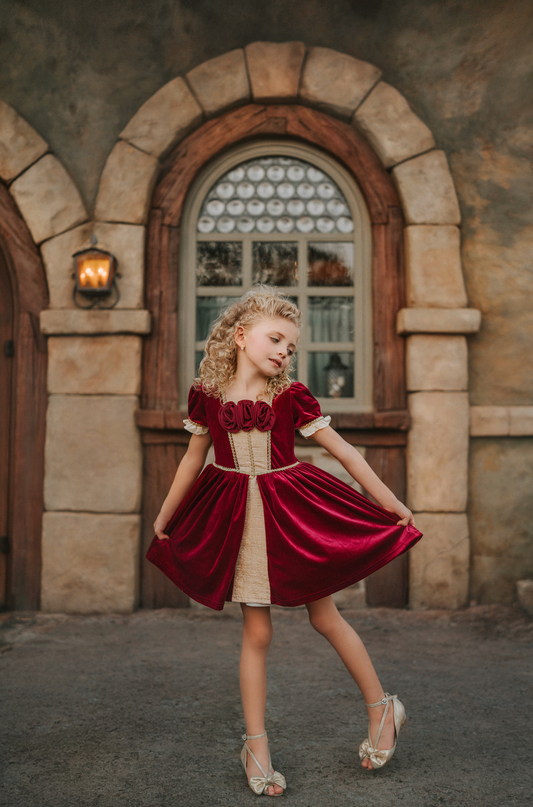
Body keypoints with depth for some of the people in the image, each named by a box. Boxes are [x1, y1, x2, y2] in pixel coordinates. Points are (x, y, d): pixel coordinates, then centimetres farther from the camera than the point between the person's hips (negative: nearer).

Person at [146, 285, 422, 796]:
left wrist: (390, 503, 1)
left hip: (293, 514, -1)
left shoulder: (291, 398, -6)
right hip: (238, 519, 1)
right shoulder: (208, 395, -3)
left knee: (325, 618, 9)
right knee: (255, 632, 5)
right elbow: (193, 461, 11)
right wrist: (164, 516, 19)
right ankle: (256, 745, 18)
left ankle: (382, 708, 30)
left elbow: (344, 452, -1)